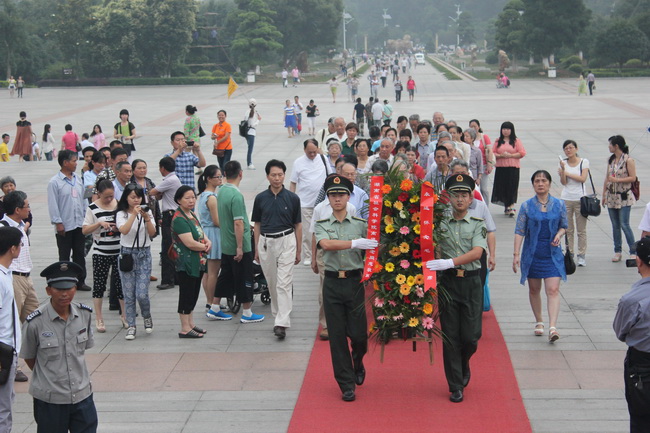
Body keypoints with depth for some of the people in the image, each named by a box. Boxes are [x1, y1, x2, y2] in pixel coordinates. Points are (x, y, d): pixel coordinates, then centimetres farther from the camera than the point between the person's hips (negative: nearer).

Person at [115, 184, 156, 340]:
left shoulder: (147, 212, 5)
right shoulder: (121, 214, -1)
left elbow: (152, 233, -6)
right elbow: (124, 230, -20)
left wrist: (147, 218, -19)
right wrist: (134, 214, -27)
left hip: (144, 254, 1)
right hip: (127, 254, 0)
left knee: (142, 293, -7)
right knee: (128, 294, 2)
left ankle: (147, 316, 22)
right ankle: (131, 326, 13)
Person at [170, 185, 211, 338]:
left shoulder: (192, 214, 13)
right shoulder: (179, 219, -17)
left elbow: (200, 233, 20)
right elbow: (190, 243, -24)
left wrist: (208, 242, -3)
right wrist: (205, 247, -8)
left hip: (197, 263, 10)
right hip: (186, 264, -10)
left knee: (193, 294, 16)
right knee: (186, 294, -3)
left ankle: (191, 324, 27)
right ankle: (185, 329, 3)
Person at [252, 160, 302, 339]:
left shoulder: (292, 198, -1)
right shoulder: (260, 198, 4)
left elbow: (298, 225, 5)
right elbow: (257, 225, 11)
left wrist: (298, 250, 5)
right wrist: (256, 249, 9)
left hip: (286, 241, -3)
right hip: (266, 242, 3)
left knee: (284, 283, -10)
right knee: (272, 284, 11)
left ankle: (281, 323, -14)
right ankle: (278, 316, 26)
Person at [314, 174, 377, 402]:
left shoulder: (360, 224, 3)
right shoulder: (322, 225, 4)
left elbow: (370, 252, 4)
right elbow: (326, 244, -16)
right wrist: (354, 243, -24)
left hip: (355, 282, 0)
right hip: (332, 283, 1)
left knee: (358, 333, -1)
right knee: (337, 336, 4)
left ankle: (357, 362, 34)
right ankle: (346, 384, 14)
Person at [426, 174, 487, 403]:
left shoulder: (478, 224, 3)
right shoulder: (440, 223, 5)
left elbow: (477, 252, -13)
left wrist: (449, 262, -25)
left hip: (471, 283, 0)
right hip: (447, 282, 0)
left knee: (471, 336, -1)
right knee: (451, 337, 2)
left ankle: (463, 365, 32)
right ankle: (455, 387, 11)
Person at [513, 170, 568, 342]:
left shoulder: (559, 205, 1)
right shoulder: (527, 206, -2)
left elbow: (564, 226, 12)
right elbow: (519, 231, -3)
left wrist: (559, 235, -10)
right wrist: (516, 254, -10)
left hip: (553, 254, 0)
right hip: (532, 254, 1)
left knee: (553, 290, -12)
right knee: (534, 290, 12)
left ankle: (552, 327, -18)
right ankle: (539, 322, 30)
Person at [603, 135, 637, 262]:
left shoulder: (628, 160, -10)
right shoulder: (611, 160, 9)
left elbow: (633, 178, -13)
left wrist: (617, 180, -19)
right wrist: (604, 194, 13)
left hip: (624, 197, -6)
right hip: (612, 196, 6)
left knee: (624, 225, -10)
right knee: (615, 225, 9)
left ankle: (633, 252, -1)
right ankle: (617, 251, 17)